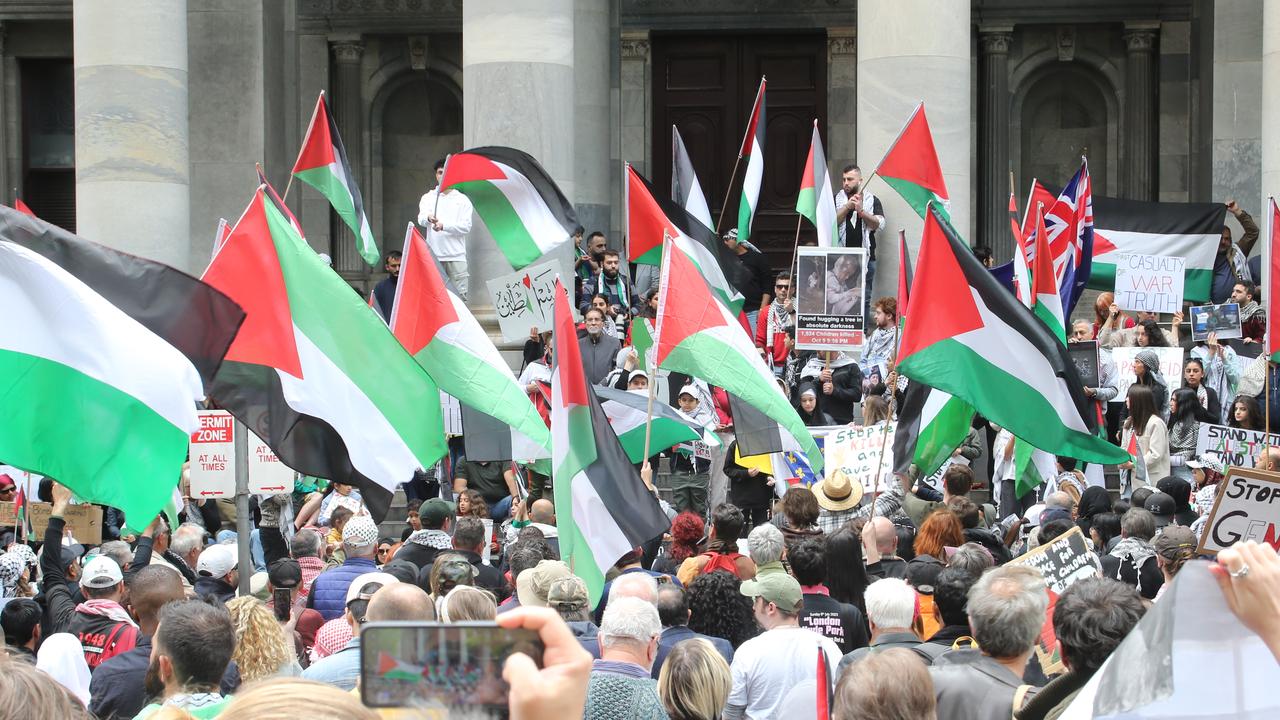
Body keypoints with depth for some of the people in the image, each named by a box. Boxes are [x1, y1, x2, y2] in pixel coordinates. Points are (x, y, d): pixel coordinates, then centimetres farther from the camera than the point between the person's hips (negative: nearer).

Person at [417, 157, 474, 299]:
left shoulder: (462, 200, 10)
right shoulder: (428, 198, 12)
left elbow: (466, 226, -2)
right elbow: (421, 219, -7)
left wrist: (444, 226, -16)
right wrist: (428, 218, -32)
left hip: (456, 256, -1)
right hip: (433, 255, 1)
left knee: (460, 294, -7)